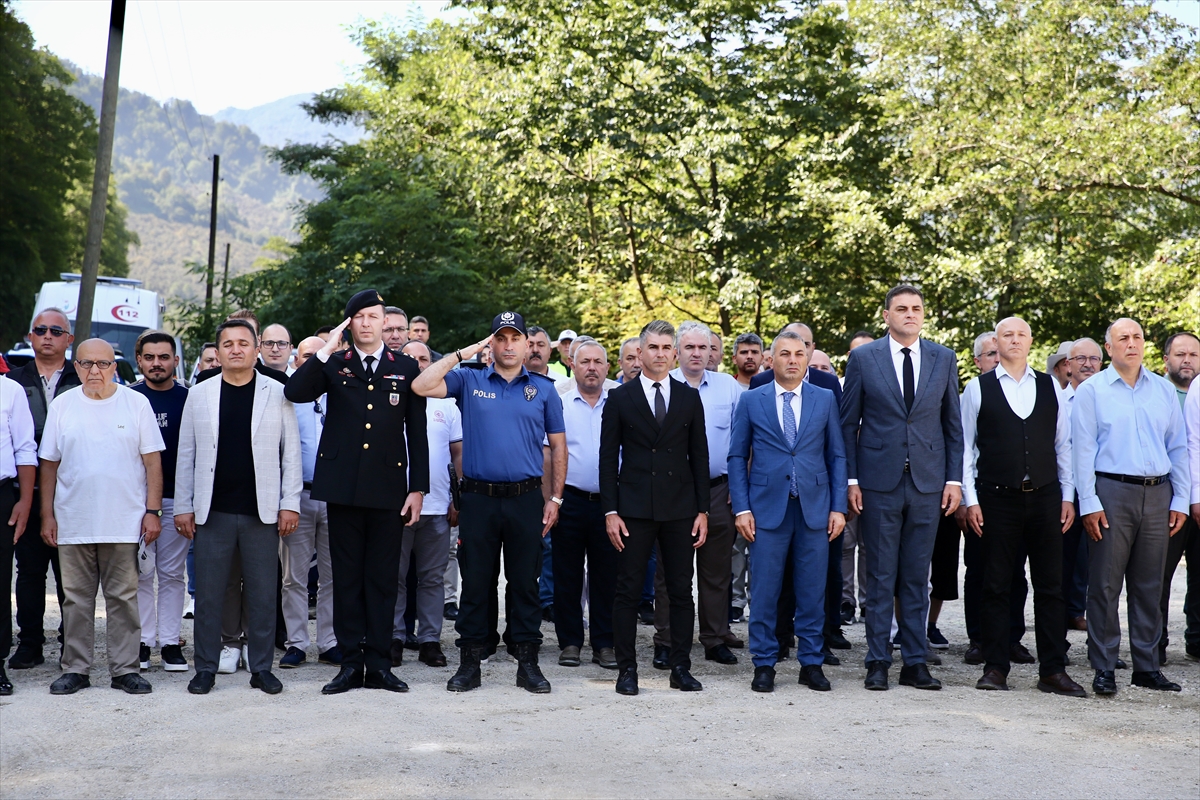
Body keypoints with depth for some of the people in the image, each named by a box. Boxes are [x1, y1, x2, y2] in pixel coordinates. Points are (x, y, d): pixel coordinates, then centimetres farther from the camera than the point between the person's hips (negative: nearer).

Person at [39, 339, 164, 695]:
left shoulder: (136, 404, 1)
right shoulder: (62, 406, 6)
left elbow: (152, 461, 1)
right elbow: (49, 464, 9)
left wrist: (152, 511, -5)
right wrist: (47, 515, 4)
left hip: (124, 522, -2)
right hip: (72, 524, 2)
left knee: (123, 598, 3)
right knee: (77, 599, 7)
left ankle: (125, 669, 11)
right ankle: (75, 669, 17)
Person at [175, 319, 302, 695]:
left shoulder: (277, 395, 4)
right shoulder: (199, 395, 7)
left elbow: (291, 453, 3)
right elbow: (186, 455, 8)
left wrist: (290, 504, -3)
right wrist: (183, 506, 2)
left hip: (261, 512, -1)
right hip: (212, 512, 1)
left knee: (262, 594, 5)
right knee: (208, 593, 4)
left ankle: (261, 668, 15)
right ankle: (206, 668, 14)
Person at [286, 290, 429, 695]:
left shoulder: (406, 368, 8)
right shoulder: (333, 365, 8)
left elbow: (417, 433, 7)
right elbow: (294, 392, -9)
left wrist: (418, 487, 1)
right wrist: (325, 351, -11)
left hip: (389, 489, 0)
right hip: (343, 488, 0)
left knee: (382, 578, 4)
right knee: (347, 577, 5)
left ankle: (379, 664, 11)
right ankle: (351, 663, 11)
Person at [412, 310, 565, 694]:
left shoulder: (543, 389, 8)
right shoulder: (469, 381, 6)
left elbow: (558, 446, 10)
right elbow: (422, 386, -8)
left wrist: (555, 498, 4)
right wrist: (464, 353, -4)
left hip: (525, 499, 0)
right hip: (478, 499, 0)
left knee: (525, 583, 5)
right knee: (475, 582, 5)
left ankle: (527, 662, 14)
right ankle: (470, 663, 14)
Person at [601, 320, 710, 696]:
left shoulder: (689, 398, 8)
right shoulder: (620, 398, 3)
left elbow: (699, 456, 8)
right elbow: (608, 457, 1)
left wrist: (702, 510, 2)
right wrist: (610, 511, -5)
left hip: (680, 509, 2)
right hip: (634, 509, -2)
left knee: (681, 591, 6)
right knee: (628, 592, 0)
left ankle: (681, 668, 15)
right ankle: (626, 670, 8)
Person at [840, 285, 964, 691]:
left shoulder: (943, 359, 8)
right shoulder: (863, 358, 2)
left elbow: (953, 423, 10)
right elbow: (848, 423, 3)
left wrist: (954, 479, 3)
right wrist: (851, 479, -3)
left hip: (927, 482, 2)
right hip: (880, 481, -2)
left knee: (917, 577, 7)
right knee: (881, 577, 3)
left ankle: (915, 662, 14)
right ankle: (878, 663, 10)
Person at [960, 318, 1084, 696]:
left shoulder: (1049, 387, 10)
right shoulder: (978, 388, 3)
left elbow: (1063, 445, 12)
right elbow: (965, 447, 2)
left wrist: (1067, 496, 6)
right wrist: (970, 499, -4)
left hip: (1045, 496, 2)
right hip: (997, 498, -2)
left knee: (1051, 586, 3)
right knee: (996, 587, 3)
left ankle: (1053, 670, 9)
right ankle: (996, 668, 10)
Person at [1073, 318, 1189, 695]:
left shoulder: (1164, 390, 13)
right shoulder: (1091, 391, 2)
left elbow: (1178, 448, 14)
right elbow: (1083, 450, -2)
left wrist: (1180, 499, 7)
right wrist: (1089, 503, -9)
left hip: (1157, 494, 4)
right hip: (1111, 493, -4)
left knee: (1149, 585, 9)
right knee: (1105, 584, -3)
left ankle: (1147, 667, 17)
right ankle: (1104, 668, 4)